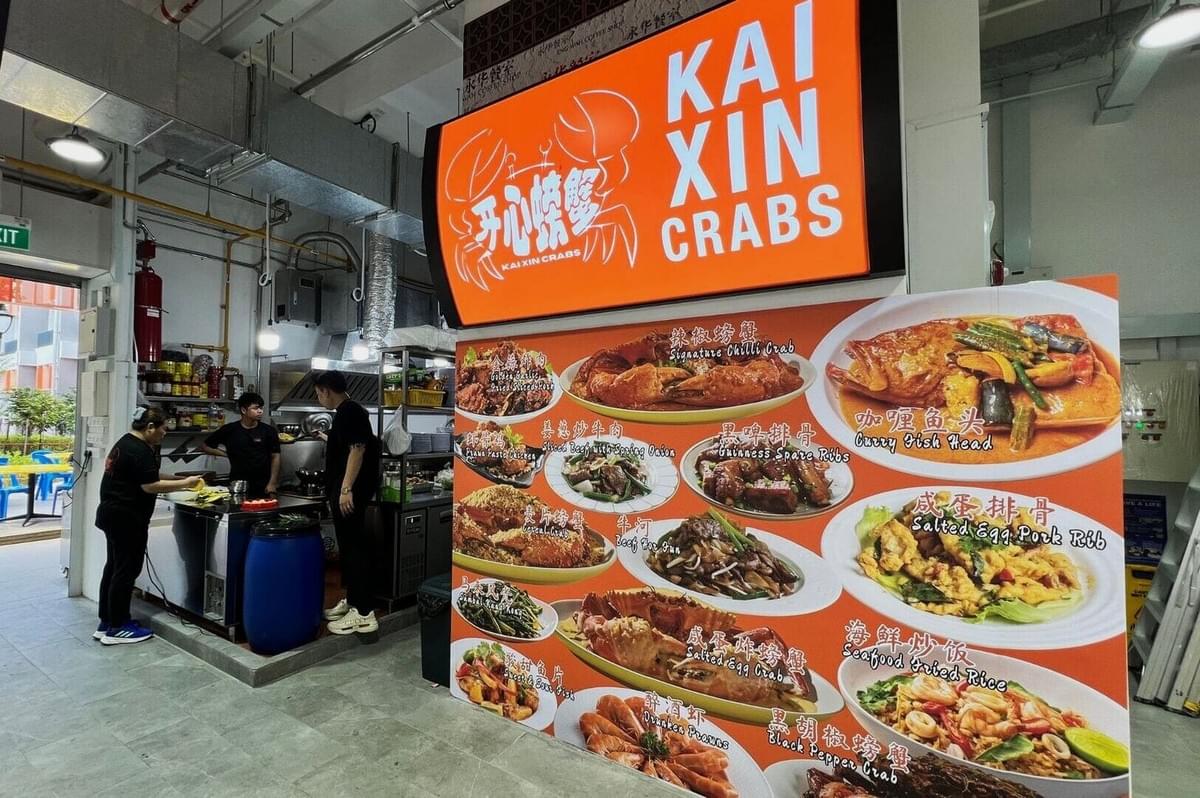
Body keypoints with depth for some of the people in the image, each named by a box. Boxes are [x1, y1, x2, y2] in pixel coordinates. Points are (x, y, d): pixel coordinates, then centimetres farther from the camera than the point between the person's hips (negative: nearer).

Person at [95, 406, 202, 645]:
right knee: (127, 569, -2)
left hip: (113, 513, 11)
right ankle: (117, 628, 6)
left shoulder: (127, 442, 13)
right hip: (125, 517, -11)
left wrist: (179, 484, 11)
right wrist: (185, 483, -16)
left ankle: (106, 623, 24)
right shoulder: (140, 451, -20)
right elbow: (150, 486, -23)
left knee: (114, 567, 15)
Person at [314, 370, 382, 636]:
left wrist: (346, 489, -26)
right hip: (343, 490, 11)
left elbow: (358, 449, -24)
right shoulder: (346, 412, 16)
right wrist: (328, 440, 38)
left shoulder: (350, 411, -15)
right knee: (347, 546, 16)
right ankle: (351, 600, 27)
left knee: (355, 546, -7)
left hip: (351, 491, -11)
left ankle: (364, 613, -2)